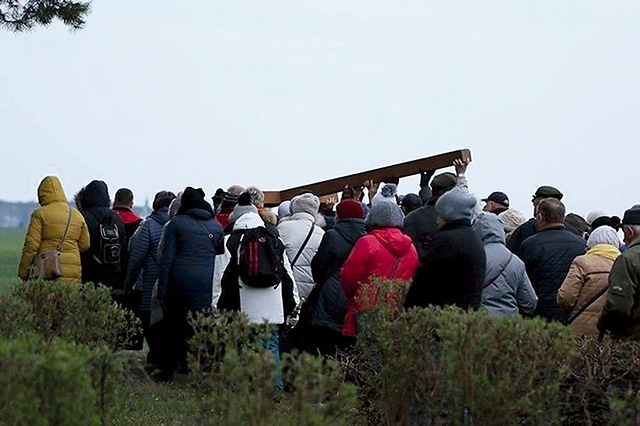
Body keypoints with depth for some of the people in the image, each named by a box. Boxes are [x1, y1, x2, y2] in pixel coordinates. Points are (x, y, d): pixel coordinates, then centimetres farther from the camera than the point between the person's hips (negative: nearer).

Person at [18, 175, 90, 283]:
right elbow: (84, 245, 15)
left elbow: (31, 245, -4)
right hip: (73, 272, 4)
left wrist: (23, 272, 3)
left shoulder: (40, 214, -2)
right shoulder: (77, 215, 13)